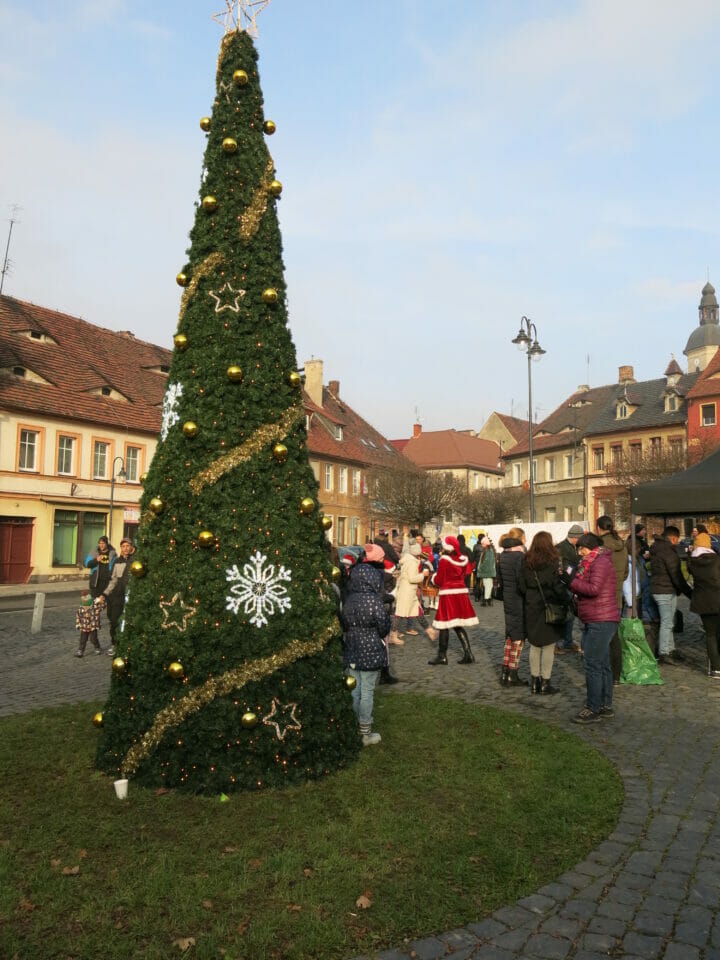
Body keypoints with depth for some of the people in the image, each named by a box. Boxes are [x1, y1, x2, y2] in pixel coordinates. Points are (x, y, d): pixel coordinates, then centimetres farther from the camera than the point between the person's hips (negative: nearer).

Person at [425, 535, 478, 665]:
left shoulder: (444, 560, -11)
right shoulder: (463, 560, 5)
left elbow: (439, 581, -9)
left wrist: (433, 577, 13)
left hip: (447, 594, -6)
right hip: (461, 593, 6)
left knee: (444, 626, 3)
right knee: (459, 626, 14)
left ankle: (442, 656, 10)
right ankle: (468, 654, 11)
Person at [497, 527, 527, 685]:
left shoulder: (502, 556, 8)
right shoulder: (519, 556, -17)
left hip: (507, 600, 8)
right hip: (519, 601, -8)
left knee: (510, 636, 16)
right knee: (518, 638, 2)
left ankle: (505, 673, 20)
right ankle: (512, 676, 7)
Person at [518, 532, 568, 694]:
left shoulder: (525, 562, 1)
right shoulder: (553, 562, -11)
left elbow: (521, 587, 2)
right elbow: (559, 586, -12)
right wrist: (566, 602, 1)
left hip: (531, 609, 4)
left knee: (534, 646, 14)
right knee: (549, 647, 5)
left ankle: (534, 681, 18)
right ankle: (545, 682, 8)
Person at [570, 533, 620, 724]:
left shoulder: (601, 562, -13)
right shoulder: (593, 563, 19)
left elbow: (594, 588, -23)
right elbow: (586, 588, 16)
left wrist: (574, 582, -11)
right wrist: (576, 582, -2)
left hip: (601, 622, -11)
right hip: (597, 622, 11)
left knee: (592, 665, -6)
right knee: (602, 665, 15)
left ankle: (593, 709, 0)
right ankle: (606, 706, 24)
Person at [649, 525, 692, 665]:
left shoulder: (655, 550, 12)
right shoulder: (669, 552, -18)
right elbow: (676, 576, -19)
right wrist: (690, 593, -12)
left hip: (657, 589, 10)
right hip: (666, 592, -10)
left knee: (668, 622, 19)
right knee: (667, 623, -3)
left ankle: (670, 650, 27)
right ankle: (664, 654, 3)